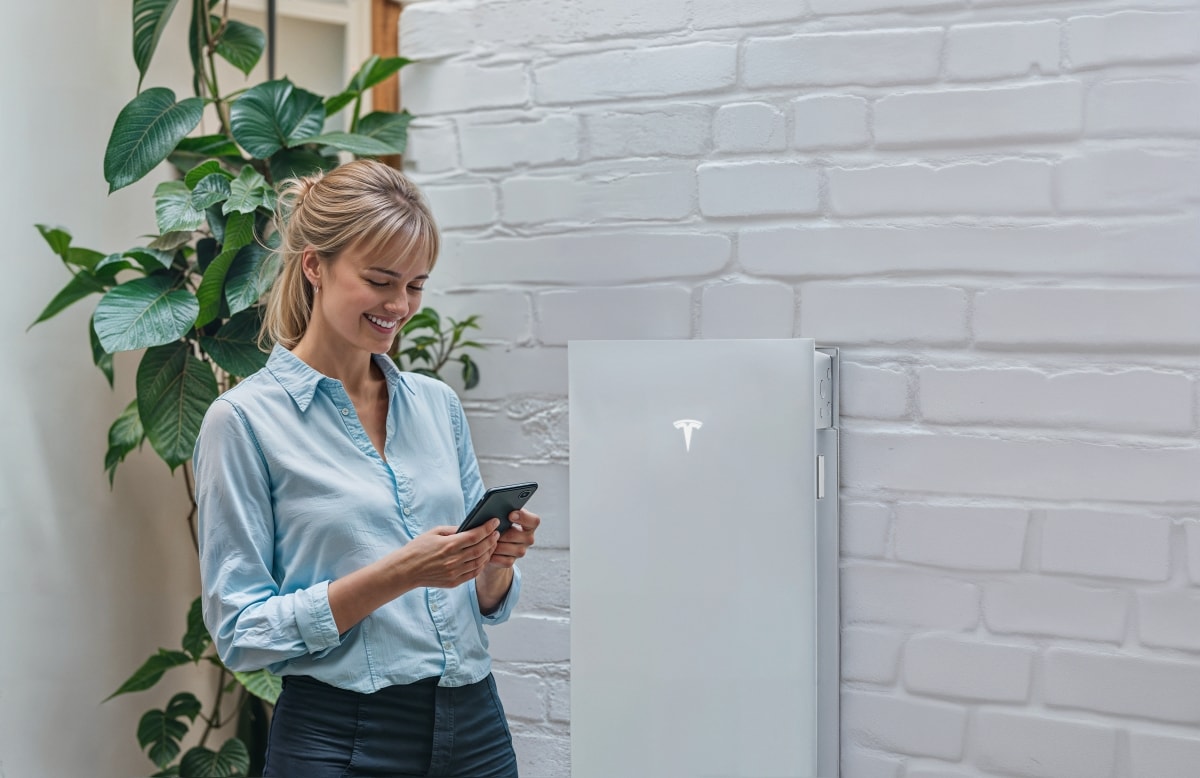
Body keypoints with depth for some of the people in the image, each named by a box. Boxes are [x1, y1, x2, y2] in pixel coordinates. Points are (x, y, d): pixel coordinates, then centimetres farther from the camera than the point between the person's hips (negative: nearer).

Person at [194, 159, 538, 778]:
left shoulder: (438, 403, 6)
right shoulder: (244, 419, -9)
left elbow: (486, 604, 12)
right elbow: (240, 632, -12)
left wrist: (497, 561, -10)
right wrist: (398, 573, -21)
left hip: (475, 727, 5)